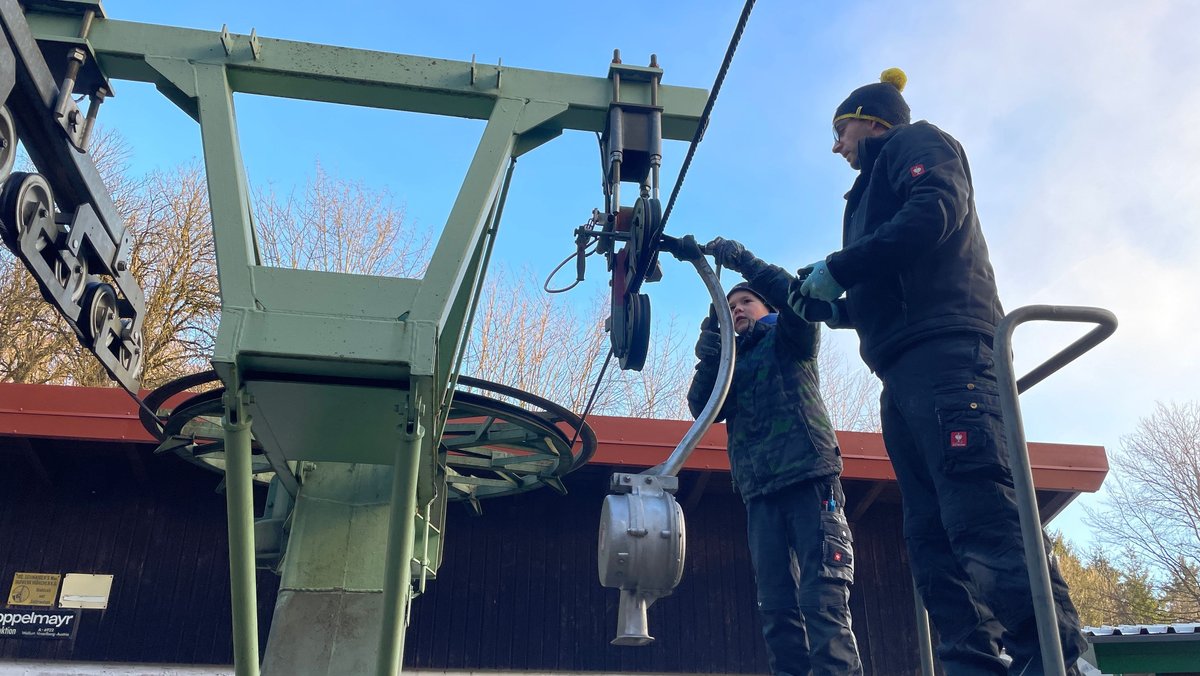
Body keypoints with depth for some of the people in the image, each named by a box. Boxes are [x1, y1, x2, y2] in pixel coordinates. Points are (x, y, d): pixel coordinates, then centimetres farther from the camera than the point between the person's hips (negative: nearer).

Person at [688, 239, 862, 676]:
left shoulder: (789, 340, 14)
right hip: (760, 493, 5)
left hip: (809, 480, -5)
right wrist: (707, 356, -8)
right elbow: (703, 408, 8)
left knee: (823, 600, -15)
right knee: (776, 608, 1)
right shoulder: (729, 362, 24)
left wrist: (741, 258, -6)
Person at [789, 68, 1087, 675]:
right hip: (905, 374, 9)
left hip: (943, 351, -9)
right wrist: (839, 309, 18)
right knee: (933, 538, 0)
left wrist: (836, 269, -8)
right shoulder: (875, 186, 35)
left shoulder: (918, 142, 11)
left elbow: (933, 214, -12)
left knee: (985, 519, -20)